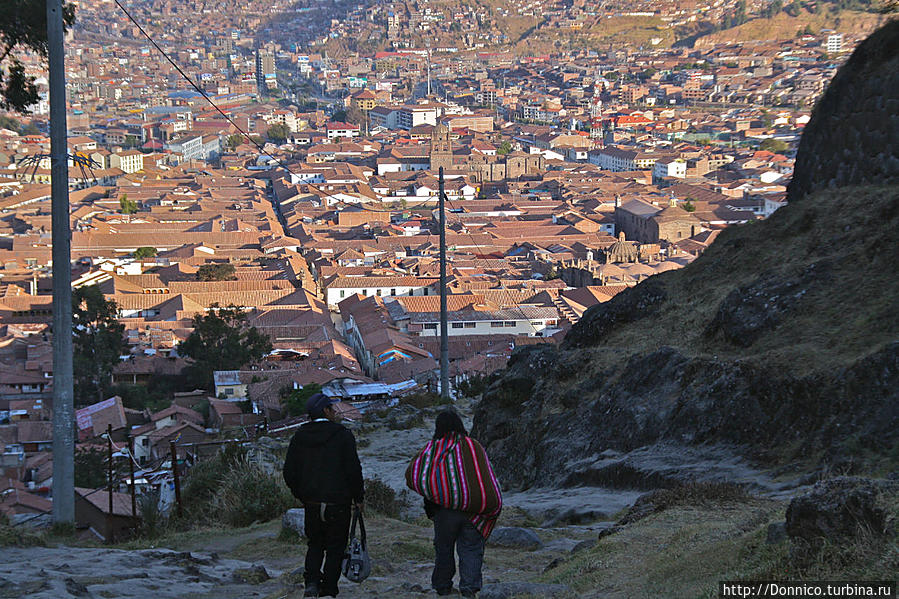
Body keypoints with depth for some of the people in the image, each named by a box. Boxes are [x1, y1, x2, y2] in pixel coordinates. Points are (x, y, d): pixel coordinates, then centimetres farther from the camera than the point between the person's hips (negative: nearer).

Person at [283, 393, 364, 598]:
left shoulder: (299, 437, 4)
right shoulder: (342, 435, -9)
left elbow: (289, 472, 5)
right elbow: (353, 469, -11)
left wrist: (300, 495, 17)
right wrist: (358, 497, 1)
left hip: (311, 503, 4)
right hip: (338, 503, -4)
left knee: (315, 544, 17)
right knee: (335, 548, 6)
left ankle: (312, 582, -2)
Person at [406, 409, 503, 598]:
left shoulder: (432, 449, -1)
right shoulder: (474, 446, 1)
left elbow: (412, 475, -7)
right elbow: (488, 477, -1)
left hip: (444, 509, 0)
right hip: (473, 510, 0)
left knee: (444, 549, 14)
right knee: (471, 549, 3)